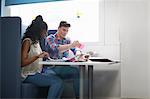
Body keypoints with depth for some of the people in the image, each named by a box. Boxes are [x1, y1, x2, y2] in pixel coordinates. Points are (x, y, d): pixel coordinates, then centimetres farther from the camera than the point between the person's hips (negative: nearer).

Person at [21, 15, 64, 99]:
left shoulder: (36, 41, 16)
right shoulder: (27, 41, -10)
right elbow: (22, 63, -19)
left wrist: (43, 55, 3)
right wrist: (38, 56, -26)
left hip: (37, 72, 8)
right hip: (29, 75, -8)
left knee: (59, 81, -15)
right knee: (57, 82, -22)